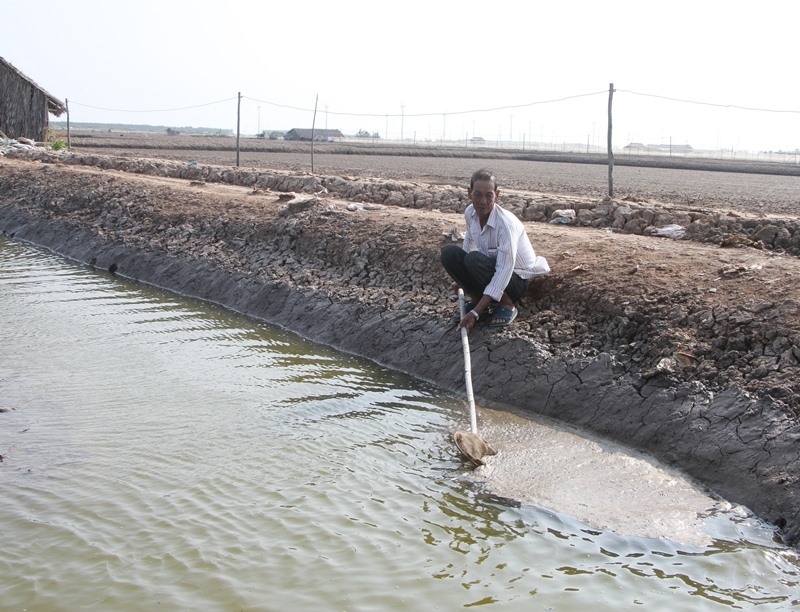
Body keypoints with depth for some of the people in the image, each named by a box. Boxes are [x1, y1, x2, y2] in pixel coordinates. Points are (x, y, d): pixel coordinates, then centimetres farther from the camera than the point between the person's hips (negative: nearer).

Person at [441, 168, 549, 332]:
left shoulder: (506, 223, -30)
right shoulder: (470, 213, -10)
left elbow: (504, 271, -34)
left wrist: (475, 313, -37)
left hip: (515, 278, -6)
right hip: (491, 272, 6)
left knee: (474, 259, -33)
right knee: (448, 252, -14)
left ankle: (507, 304, -12)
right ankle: (477, 299, 1)